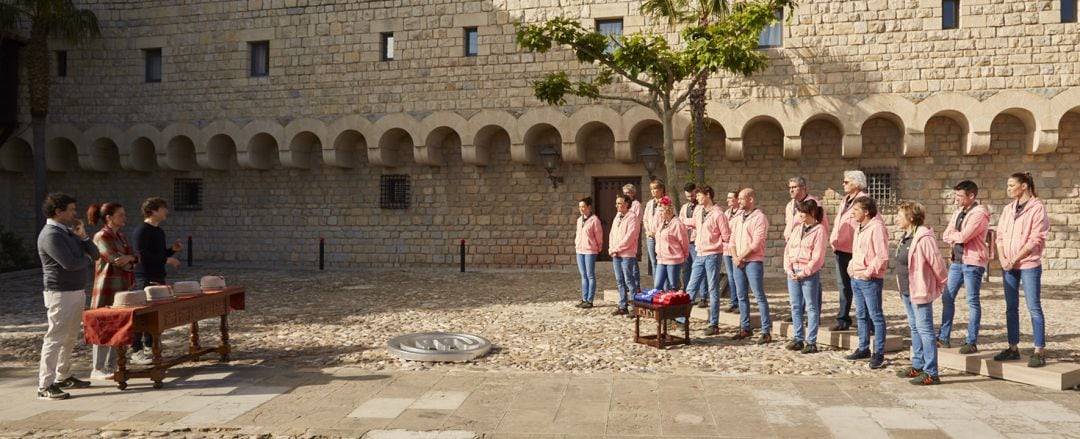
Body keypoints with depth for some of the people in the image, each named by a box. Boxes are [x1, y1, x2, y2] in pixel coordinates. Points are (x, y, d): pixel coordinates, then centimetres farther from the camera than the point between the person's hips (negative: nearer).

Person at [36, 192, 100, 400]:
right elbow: (70, 263, -24)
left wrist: (83, 236, -3)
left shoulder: (68, 232, 14)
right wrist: (86, 258, -4)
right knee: (55, 338, -8)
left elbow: (95, 254, 12)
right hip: (61, 293, -9)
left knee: (70, 337, 16)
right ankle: (45, 385, -4)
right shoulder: (51, 235, -14)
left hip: (77, 291, 9)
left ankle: (64, 376, 27)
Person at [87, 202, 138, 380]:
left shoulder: (120, 236, 15)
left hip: (123, 288, 8)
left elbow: (135, 256, 8)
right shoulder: (101, 237, -11)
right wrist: (131, 261, -1)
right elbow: (117, 260, -18)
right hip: (107, 287, -8)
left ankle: (110, 366, 19)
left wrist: (128, 258, -12)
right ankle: (97, 369, 6)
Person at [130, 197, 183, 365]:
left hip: (159, 278, 9)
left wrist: (172, 250, 5)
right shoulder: (141, 230, -12)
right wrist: (166, 260, -20)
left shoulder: (159, 231, 16)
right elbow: (141, 255, -20)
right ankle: (136, 351, 0)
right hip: (145, 279, -9)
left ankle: (149, 348, 21)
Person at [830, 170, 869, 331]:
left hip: (855, 250, -8)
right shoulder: (845, 200, 16)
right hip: (841, 248, 8)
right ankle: (843, 319, 20)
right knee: (843, 285, 12)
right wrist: (834, 239, 11)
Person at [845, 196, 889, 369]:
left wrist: (869, 272, -16)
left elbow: (882, 256, -20)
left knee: (876, 316, -2)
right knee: (861, 315, 15)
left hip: (870, 280, -9)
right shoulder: (859, 228, 14)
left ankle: (879, 354, 3)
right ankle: (863, 348, 25)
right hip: (856, 278, 9)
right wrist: (851, 266, 11)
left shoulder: (876, 227, -15)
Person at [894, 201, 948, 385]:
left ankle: (931, 373, -2)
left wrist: (940, 285, -4)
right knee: (915, 328, 16)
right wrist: (902, 289, 17)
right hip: (907, 292, 10)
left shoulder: (924, 238, -19)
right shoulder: (905, 237, 11)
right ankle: (917, 366, 27)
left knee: (925, 330, -6)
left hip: (920, 292, -10)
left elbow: (937, 263, -17)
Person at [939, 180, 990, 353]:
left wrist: (953, 235, -2)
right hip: (957, 261, 8)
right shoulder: (958, 212, 13)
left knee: (972, 302, -1)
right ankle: (944, 338, 17)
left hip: (973, 262, -8)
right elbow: (945, 236, 10)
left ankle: (972, 342, 5)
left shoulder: (979, 213, -13)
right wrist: (957, 237, -10)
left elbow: (963, 236, -22)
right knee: (947, 298, 9)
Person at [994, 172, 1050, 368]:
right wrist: (1002, 258, -5)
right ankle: (1013, 348, 18)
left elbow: (1035, 239, -13)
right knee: (1011, 308, 10)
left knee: (1034, 307, -3)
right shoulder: (1008, 209, 11)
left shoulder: (1037, 207, -8)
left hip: (1029, 264, -6)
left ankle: (1039, 352, 1)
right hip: (1008, 265, 6)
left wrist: (1015, 260, -14)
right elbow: (1000, 235, 10)